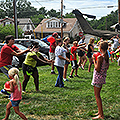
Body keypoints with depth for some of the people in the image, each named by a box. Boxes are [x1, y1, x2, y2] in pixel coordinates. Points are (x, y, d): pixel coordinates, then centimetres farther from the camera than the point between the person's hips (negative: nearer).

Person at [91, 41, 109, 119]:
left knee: (97, 95, -2)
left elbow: (97, 69, -21)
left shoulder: (100, 57, -21)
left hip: (98, 77, -9)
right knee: (98, 95, 19)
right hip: (103, 77, 9)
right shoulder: (107, 56, 5)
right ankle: (100, 112, 28)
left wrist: (94, 60, -12)